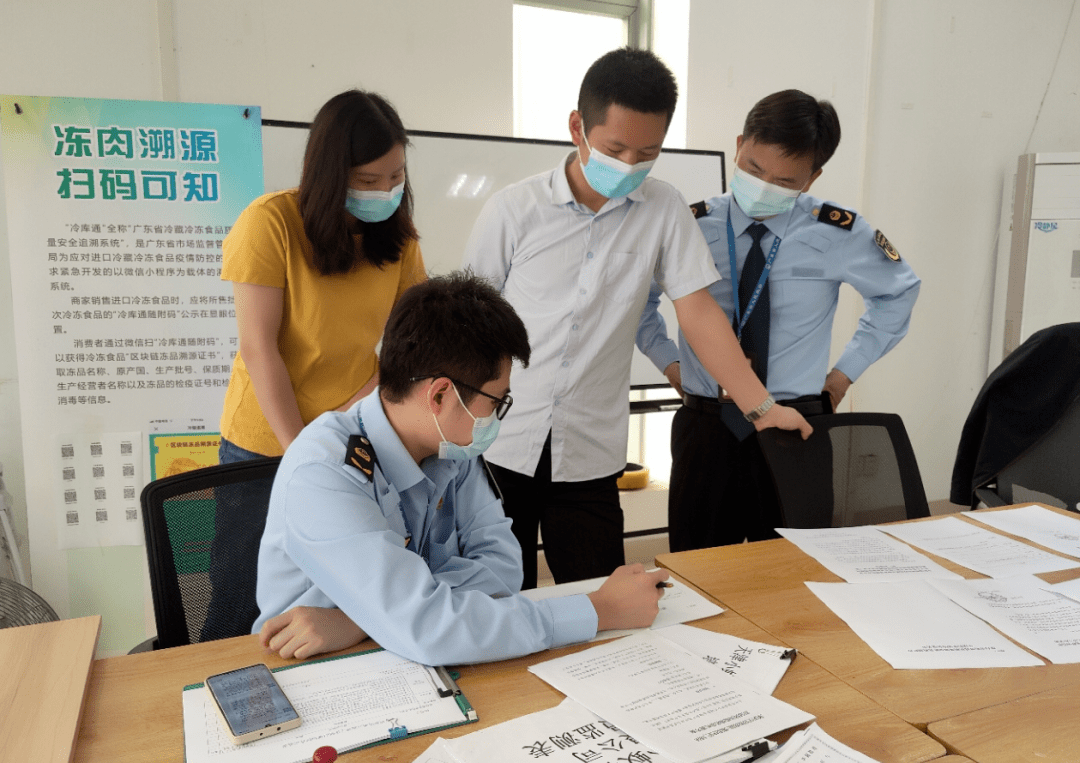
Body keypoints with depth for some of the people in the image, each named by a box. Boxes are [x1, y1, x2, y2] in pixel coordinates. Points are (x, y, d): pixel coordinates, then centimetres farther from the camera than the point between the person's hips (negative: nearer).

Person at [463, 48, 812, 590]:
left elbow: (697, 310, -2)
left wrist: (761, 408, -11)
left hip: (590, 458, 1)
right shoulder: (514, 210, -4)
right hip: (497, 448, 0)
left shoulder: (664, 211, 0)